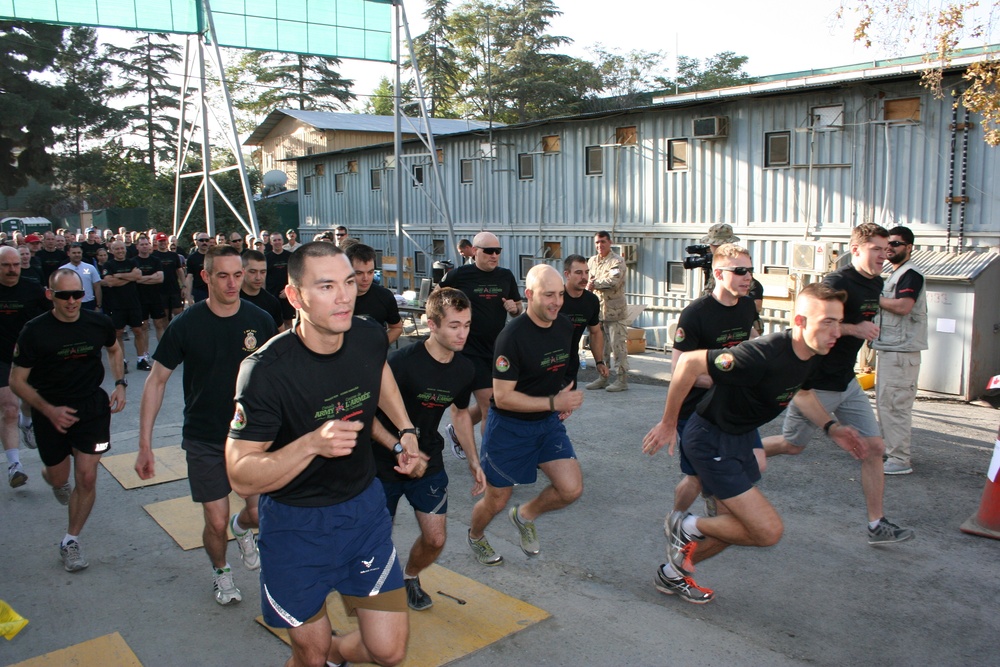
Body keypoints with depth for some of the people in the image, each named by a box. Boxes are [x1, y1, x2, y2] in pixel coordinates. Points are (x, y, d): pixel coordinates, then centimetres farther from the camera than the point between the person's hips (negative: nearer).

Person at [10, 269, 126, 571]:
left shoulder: (98, 323, -7)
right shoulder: (35, 331, -14)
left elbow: (114, 349, 16)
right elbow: (17, 381, -9)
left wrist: (120, 383, 1)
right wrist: (49, 411, -20)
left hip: (92, 407, 1)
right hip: (50, 411, -1)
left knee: (87, 477, -4)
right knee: (59, 477, 14)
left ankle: (71, 540, 16)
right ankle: (51, 475, 54)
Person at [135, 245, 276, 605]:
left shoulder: (260, 321, -7)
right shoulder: (185, 325, -10)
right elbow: (156, 381, -4)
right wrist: (145, 445, -6)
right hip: (204, 440, -1)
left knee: (262, 513, -1)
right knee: (216, 522, 3)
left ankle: (242, 528, 37)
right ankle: (220, 570, 36)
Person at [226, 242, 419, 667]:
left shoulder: (369, 337, -11)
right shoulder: (267, 371, -26)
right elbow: (242, 476, -24)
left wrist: (405, 429, 7)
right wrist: (312, 444, -38)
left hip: (365, 505, 4)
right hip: (296, 523, -3)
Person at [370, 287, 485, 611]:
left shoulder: (464, 369, -5)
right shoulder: (403, 361, -25)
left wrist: (473, 461, 8)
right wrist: (399, 449, -31)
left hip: (428, 462, 5)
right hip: (385, 463, -4)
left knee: (435, 540, 2)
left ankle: (410, 576, 35)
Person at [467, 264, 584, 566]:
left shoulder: (566, 327, -2)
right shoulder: (512, 337, -24)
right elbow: (502, 397, -24)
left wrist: (564, 402, 1)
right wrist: (553, 402, -27)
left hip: (548, 422, 6)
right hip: (509, 426, -5)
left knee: (571, 489, -9)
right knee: (496, 501, 10)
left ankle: (525, 515, 22)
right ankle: (475, 536, 45)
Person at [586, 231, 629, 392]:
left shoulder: (617, 261, -8)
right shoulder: (592, 261, 14)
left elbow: (614, 280, -22)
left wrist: (595, 284, -14)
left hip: (614, 310, -7)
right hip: (597, 309, 7)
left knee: (618, 345, -5)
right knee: (601, 346, 13)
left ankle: (622, 380, 1)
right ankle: (603, 378, 22)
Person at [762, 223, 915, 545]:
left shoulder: (876, 284, 8)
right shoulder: (838, 282, -19)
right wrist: (855, 328, -25)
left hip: (847, 383, 8)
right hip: (818, 384, -8)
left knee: (874, 446, 3)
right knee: (792, 445, 5)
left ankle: (877, 526, 11)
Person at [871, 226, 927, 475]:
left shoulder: (911, 274, -12)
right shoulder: (896, 274, 20)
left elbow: (903, 306, -26)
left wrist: (875, 298, -13)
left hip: (901, 351, -11)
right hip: (889, 349, 11)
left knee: (894, 404, -9)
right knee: (885, 401, 16)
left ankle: (900, 460, -5)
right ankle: (890, 450, 25)